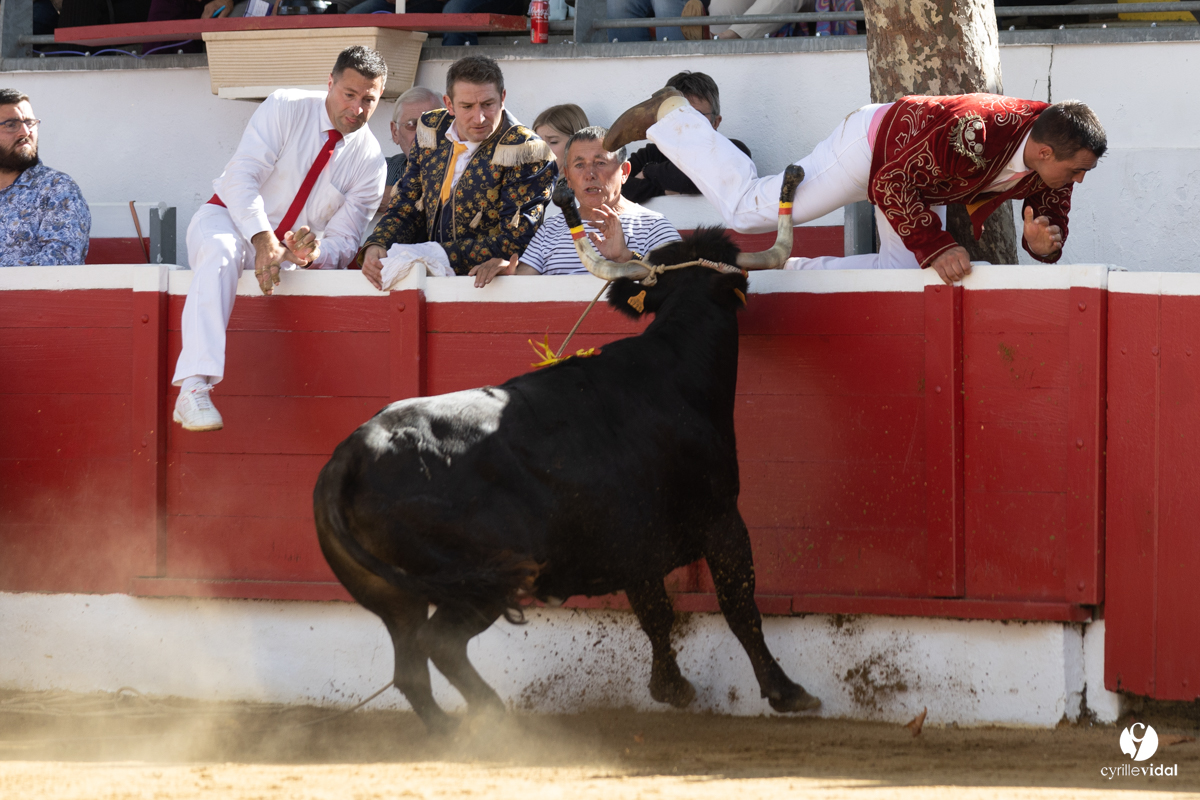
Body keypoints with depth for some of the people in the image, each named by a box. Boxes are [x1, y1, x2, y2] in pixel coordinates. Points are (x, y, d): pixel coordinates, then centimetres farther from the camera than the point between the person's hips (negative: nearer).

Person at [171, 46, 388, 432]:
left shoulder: (370, 162, -1)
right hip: (231, 218, -6)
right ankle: (194, 388, -53)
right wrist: (263, 239, -34)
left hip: (287, 254, 6)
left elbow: (344, 241, -3)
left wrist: (312, 254, -28)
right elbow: (241, 176, -19)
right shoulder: (286, 109, -10)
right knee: (221, 249, -37)